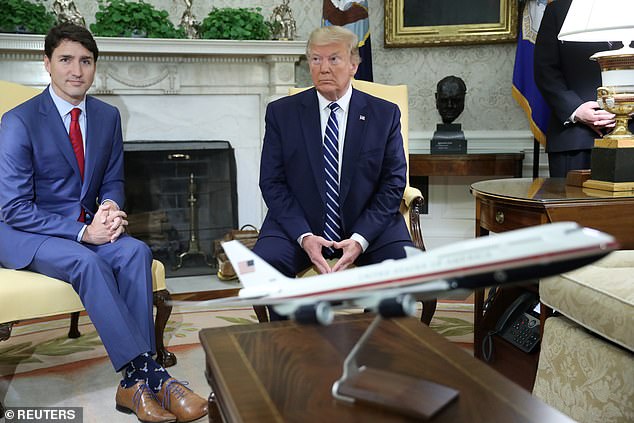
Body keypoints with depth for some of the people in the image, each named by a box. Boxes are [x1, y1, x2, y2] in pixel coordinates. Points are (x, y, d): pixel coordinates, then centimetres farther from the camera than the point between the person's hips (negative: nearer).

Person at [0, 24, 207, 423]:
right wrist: (83, 231, -23)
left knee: (135, 250, -26)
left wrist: (110, 207, -12)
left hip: (86, 226, 5)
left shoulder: (108, 116, 4)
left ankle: (135, 384, -27)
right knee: (87, 262, -35)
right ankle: (149, 375, -30)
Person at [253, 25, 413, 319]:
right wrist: (304, 236, -16)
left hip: (367, 226, 0)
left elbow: (393, 184, 0)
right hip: (299, 224, 0)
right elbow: (272, 182, -1)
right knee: (265, 262, -28)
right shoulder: (281, 112, 3)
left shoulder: (385, 114, 3)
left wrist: (360, 238, -15)